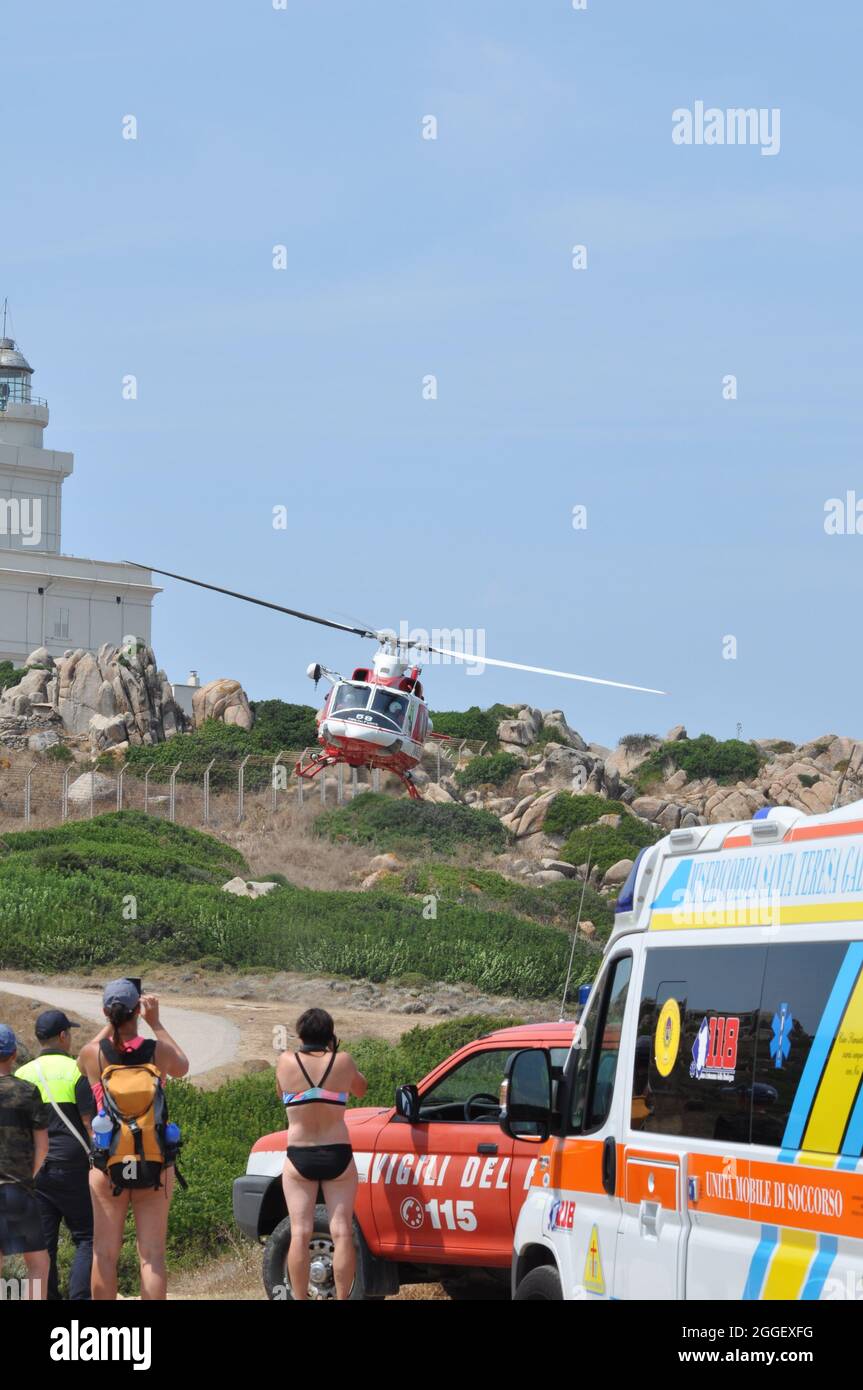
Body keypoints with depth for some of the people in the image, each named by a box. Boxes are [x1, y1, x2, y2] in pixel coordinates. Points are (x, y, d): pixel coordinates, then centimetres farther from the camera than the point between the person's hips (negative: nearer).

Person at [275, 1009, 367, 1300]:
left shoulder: (287, 1062, -5)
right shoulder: (343, 1062, -6)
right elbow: (360, 1090, 14)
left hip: (299, 1158, 0)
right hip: (337, 1156, 0)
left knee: (300, 1233, 0)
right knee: (341, 1232, 0)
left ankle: (299, 1299, -2)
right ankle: (342, 1298, -2)